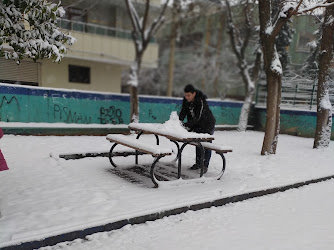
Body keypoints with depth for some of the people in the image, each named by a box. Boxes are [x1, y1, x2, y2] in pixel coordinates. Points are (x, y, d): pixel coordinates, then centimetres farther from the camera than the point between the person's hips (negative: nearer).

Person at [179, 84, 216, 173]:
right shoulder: (186, 100, -10)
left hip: (208, 125, -6)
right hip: (197, 126, 7)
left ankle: (205, 165, 8)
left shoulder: (201, 101, -31)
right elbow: (183, 112, -9)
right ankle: (198, 163, 23)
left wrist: (187, 125, -43)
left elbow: (198, 117, -35)